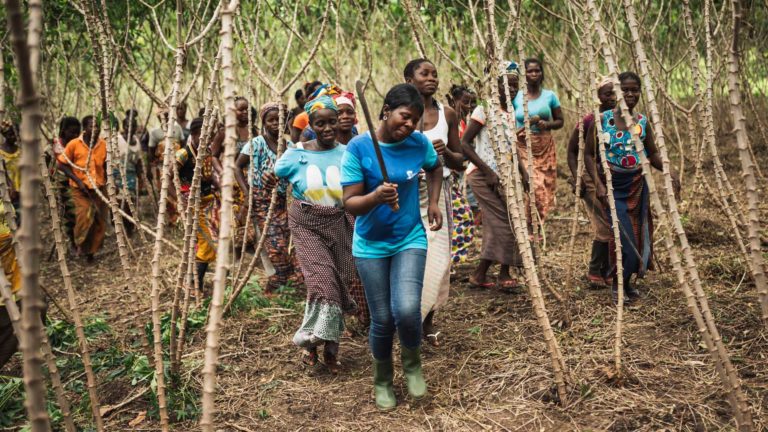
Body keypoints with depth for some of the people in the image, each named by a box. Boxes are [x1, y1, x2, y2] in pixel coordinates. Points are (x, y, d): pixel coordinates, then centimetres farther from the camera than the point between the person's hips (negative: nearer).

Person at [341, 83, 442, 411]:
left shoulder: (420, 143, -6)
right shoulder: (358, 148, -16)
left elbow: (435, 168, 18)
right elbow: (350, 204, -17)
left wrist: (434, 203, 7)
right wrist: (376, 196, -36)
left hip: (410, 240, 1)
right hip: (371, 245, -1)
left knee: (407, 311, -19)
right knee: (382, 319, 4)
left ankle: (412, 363, 14)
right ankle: (382, 381, 32)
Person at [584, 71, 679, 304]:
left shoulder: (642, 121, 3)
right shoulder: (602, 119, -9)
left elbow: (653, 154, 12)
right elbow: (589, 154, -7)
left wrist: (669, 172, -6)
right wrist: (598, 183, -18)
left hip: (637, 184, 4)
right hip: (613, 185, -4)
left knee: (639, 235, 8)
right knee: (624, 235, -10)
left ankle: (627, 281, 29)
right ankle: (617, 285, 11)